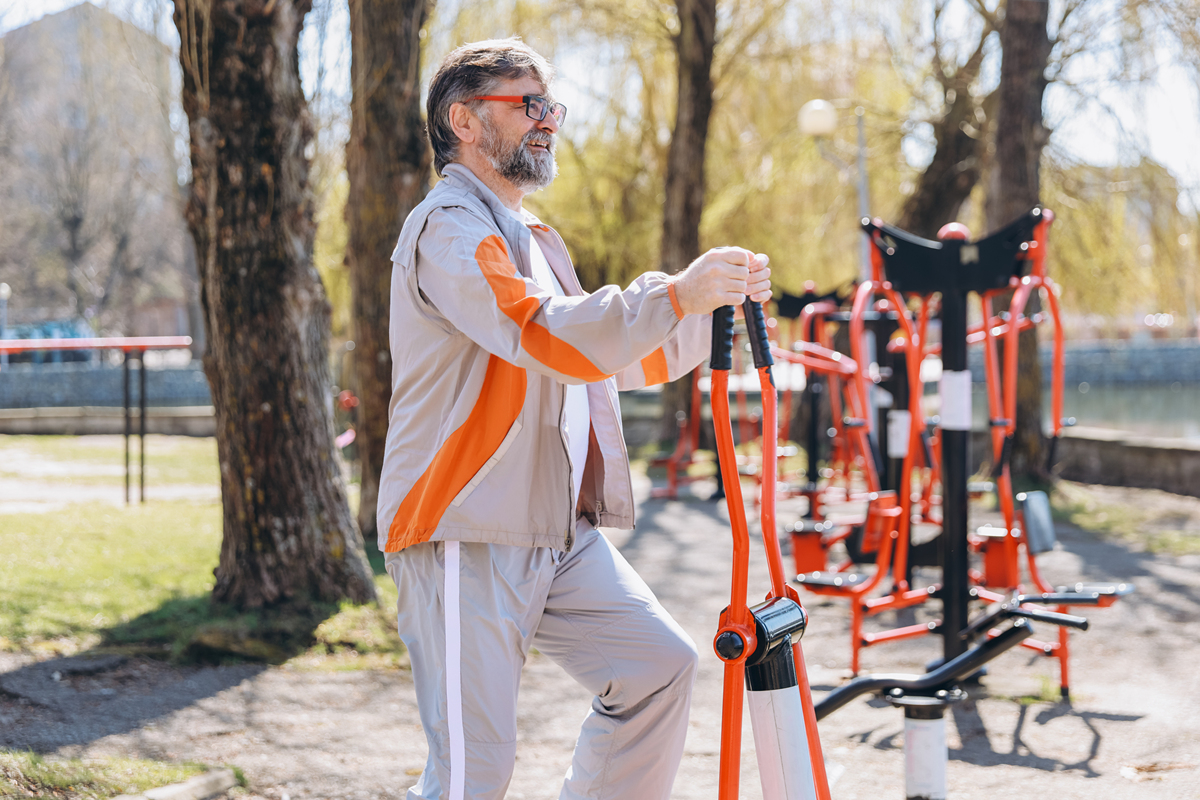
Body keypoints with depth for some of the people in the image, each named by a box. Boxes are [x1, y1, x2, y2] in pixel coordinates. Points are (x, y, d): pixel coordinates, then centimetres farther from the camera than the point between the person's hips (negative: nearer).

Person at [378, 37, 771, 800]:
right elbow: (549, 337, -24)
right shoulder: (450, 227, -9)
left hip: (563, 533, 9)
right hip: (468, 537, -9)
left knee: (660, 662, 0)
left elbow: (634, 359, 24)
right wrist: (675, 293, -24)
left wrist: (717, 303, 9)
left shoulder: (536, 240, 23)